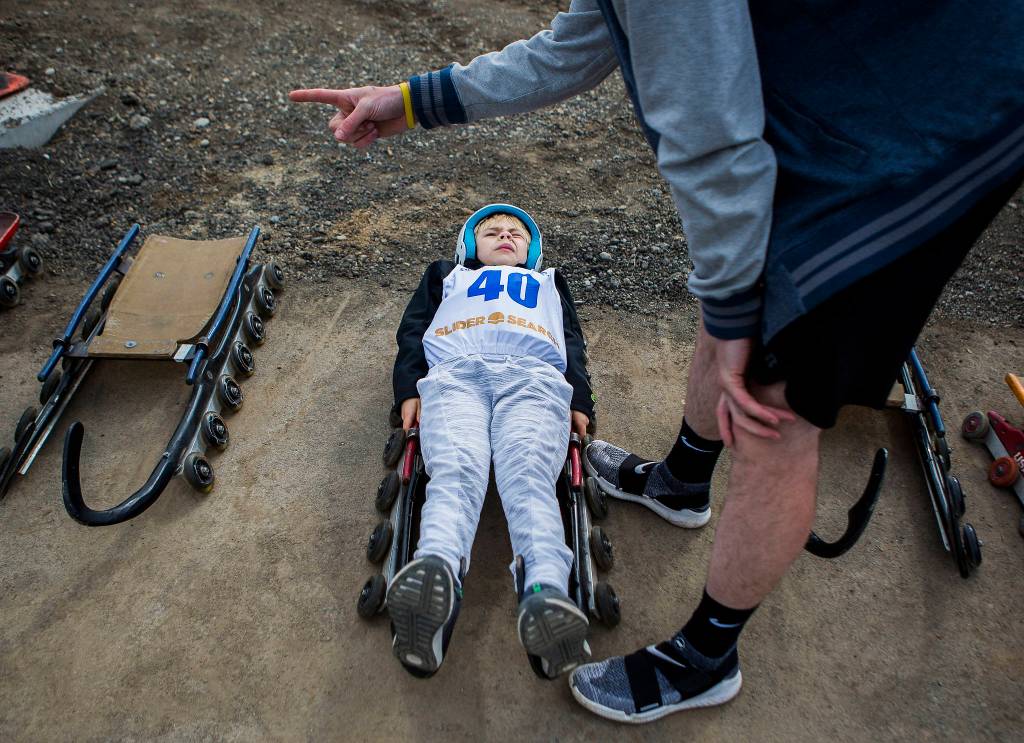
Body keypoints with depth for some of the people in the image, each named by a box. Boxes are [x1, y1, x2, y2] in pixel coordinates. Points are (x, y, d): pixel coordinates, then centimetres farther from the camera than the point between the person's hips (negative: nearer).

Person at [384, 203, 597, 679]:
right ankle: (435, 579, -59)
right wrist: (409, 391, 6)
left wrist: (580, 402, 7)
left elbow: (573, 343, 29)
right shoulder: (445, 275, 43)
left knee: (528, 474, -33)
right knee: (455, 470, -33)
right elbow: (413, 331, 28)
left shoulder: (549, 282, 44)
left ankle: (547, 595, -57)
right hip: (454, 375, 0)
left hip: (534, 377, 0)